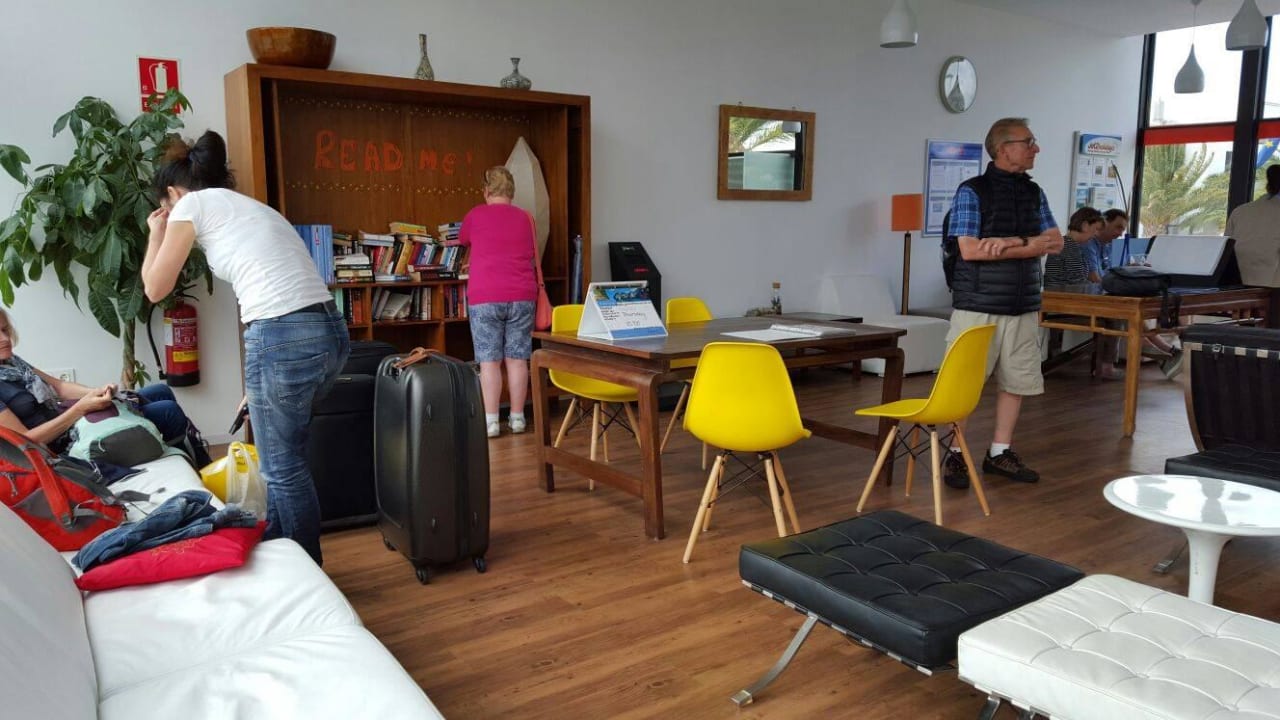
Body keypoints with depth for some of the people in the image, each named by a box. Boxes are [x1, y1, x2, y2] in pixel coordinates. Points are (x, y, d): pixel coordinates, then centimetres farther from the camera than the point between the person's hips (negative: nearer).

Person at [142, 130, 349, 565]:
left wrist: (157, 234, 30)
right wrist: (258, 385, 31)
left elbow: (156, 288, 13)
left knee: (284, 468, 7)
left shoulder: (194, 203, 7)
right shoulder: (252, 207, 29)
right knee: (281, 458, 23)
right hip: (329, 332, 8)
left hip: (283, 338, -8)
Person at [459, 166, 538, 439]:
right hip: (522, 297, 2)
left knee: (489, 360, -1)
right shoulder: (525, 218, 9)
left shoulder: (476, 215, 3)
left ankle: (490, 420, -1)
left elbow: (462, 240, 24)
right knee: (518, 358, 5)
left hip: (485, 297, -2)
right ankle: (517, 417, 11)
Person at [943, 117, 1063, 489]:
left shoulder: (1034, 192, 12)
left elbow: (1055, 242, 4)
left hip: (1024, 305, 6)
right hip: (978, 305, -6)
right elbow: (970, 250, -15)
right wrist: (1030, 245, -9)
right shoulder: (972, 191, -6)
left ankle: (1000, 452, 22)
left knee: (1016, 381, 9)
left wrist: (1012, 242, -14)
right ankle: (955, 454, 10)